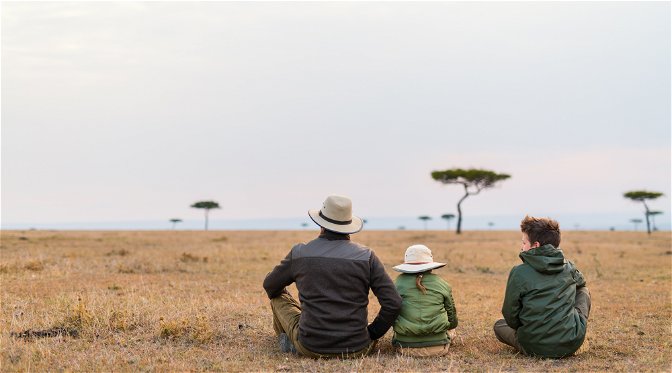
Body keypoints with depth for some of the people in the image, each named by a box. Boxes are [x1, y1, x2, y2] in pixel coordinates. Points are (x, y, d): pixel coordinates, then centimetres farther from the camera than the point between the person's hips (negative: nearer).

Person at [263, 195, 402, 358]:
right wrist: (372, 334, 7)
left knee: (279, 297, 23)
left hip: (310, 347, -1)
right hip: (356, 349, 1)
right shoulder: (366, 256, -5)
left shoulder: (299, 253, -3)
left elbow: (270, 285, 15)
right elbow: (393, 303, -8)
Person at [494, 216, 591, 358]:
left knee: (499, 325, 29)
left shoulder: (519, 273, -9)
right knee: (583, 291, 27)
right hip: (572, 344, 1)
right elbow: (581, 283, 30)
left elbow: (510, 316, -3)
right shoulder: (569, 267, 3)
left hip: (535, 347, 0)